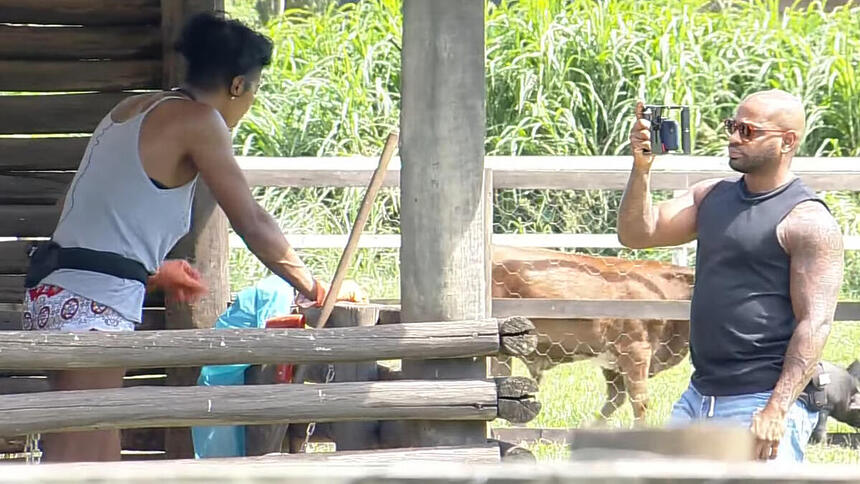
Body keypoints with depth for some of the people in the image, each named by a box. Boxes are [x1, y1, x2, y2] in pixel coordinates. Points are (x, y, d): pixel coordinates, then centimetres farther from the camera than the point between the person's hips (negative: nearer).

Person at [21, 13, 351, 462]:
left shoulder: (130, 109, 19)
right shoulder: (198, 120, -6)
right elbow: (251, 223, -5)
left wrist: (153, 269, 32)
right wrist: (310, 287, 7)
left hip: (54, 290, 9)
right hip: (94, 304, -9)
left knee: (102, 456, 13)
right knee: (77, 459, -11)